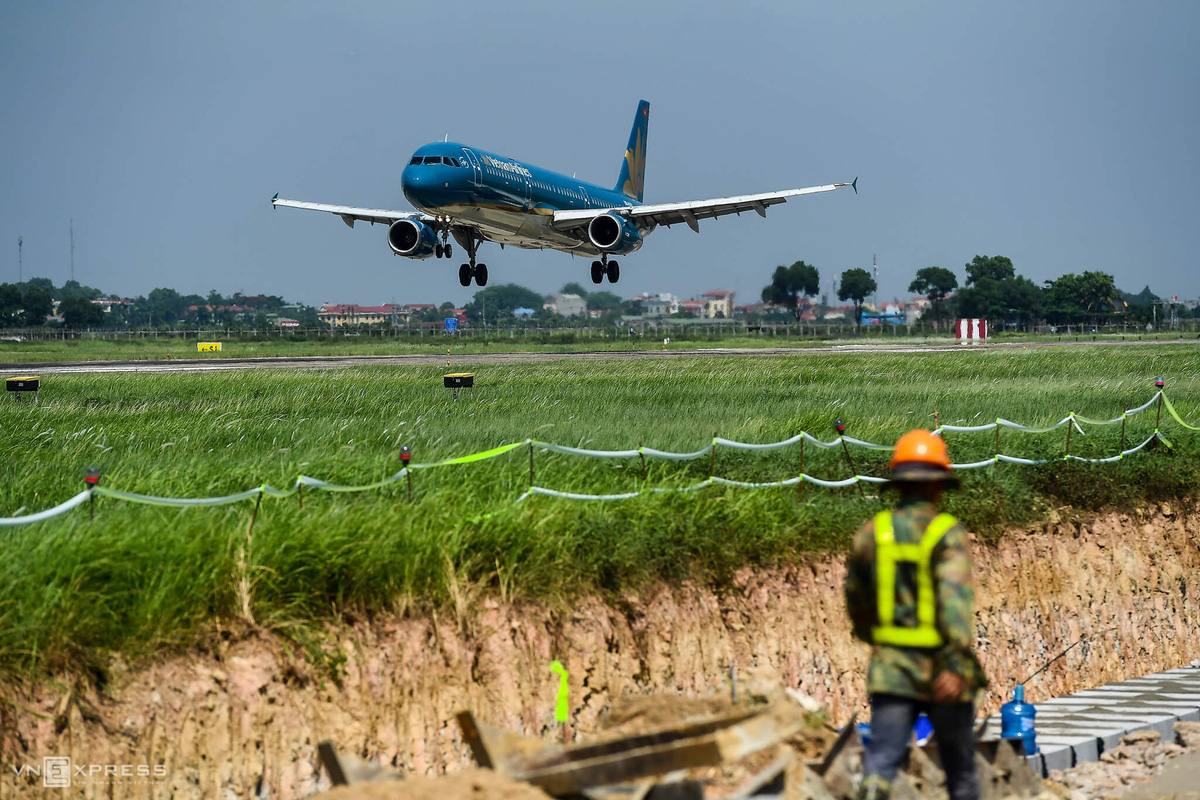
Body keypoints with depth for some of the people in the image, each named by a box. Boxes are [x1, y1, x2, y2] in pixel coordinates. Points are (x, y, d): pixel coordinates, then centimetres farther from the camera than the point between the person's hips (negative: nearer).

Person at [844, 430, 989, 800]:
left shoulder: (872, 532, 2)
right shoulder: (948, 534, -10)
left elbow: (856, 600, 13)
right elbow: (956, 598, -23)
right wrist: (956, 667, -29)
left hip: (891, 669, 2)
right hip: (942, 674, -2)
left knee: (881, 762, -6)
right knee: (959, 766, 16)